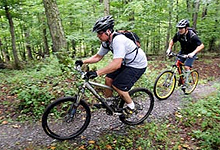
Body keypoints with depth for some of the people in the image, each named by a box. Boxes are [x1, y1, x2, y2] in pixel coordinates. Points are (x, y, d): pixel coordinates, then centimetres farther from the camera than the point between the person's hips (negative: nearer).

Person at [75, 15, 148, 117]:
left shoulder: (118, 40, -32)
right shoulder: (106, 42, -3)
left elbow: (116, 64, -40)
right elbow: (98, 57, 6)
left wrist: (97, 73, -42)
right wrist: (83, 62, -6)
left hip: (137, 64, -9)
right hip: (126, 63, 9)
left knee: (117, 86, -12)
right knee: (108, 79, 3)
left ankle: (131, 107, 12)